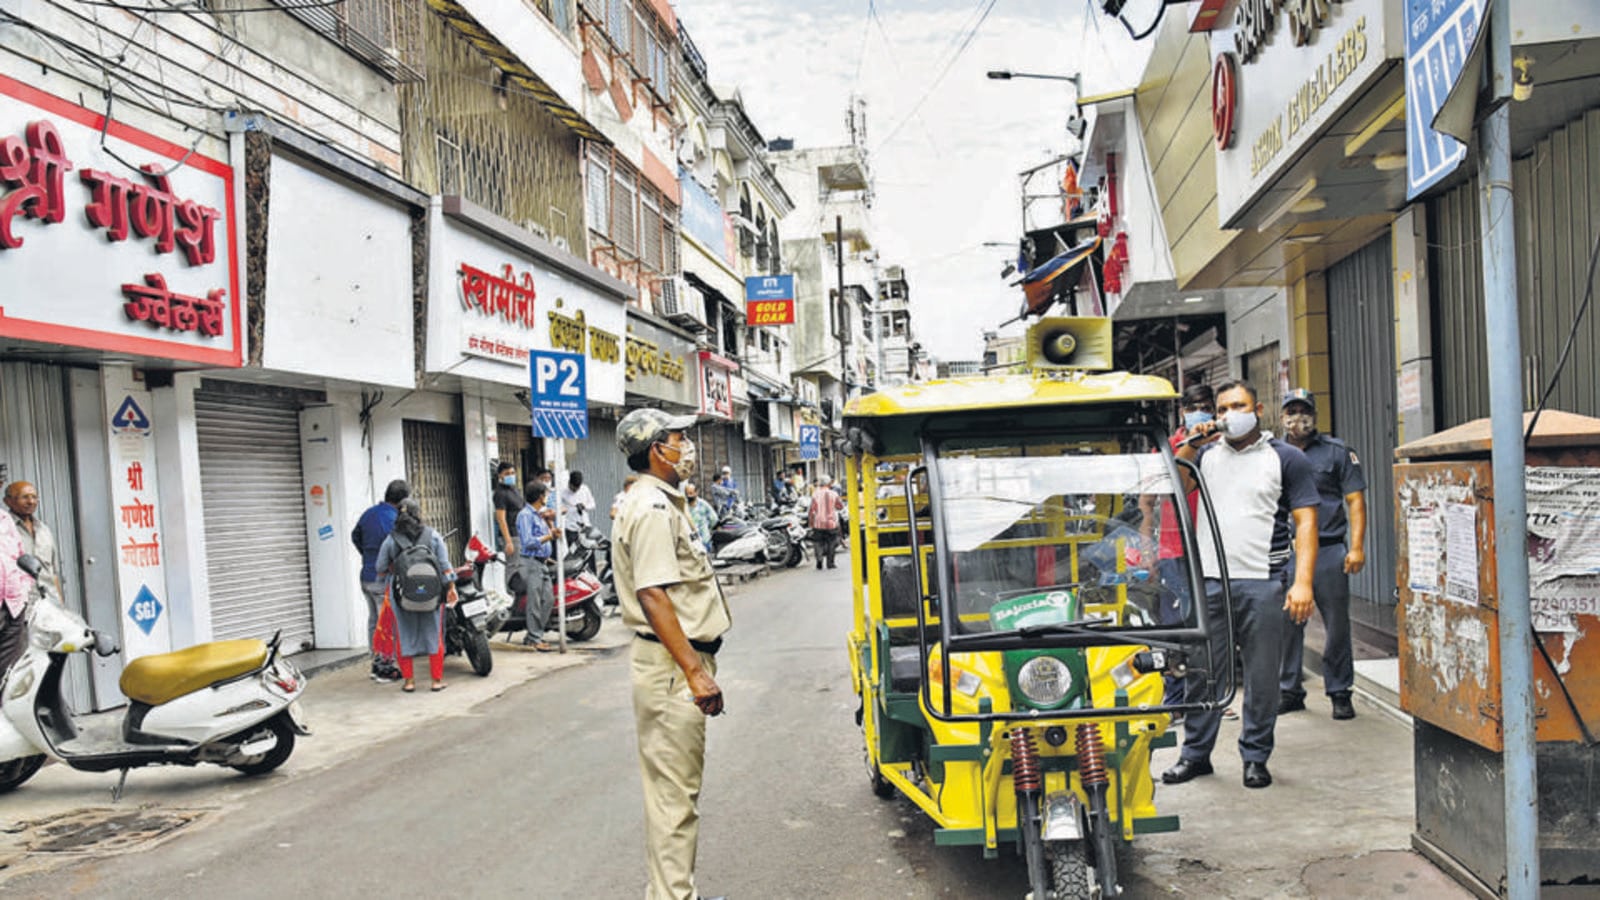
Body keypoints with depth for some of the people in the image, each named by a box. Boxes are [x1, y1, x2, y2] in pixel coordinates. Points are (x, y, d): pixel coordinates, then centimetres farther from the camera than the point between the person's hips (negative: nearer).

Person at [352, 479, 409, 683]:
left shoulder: (369, 512, 5)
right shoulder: (394, 521, -21)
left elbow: (355, 536, 20)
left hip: (366, 576, 9)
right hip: (384, 579, -9)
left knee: (374, 620, 18)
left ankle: (376, 664, 26)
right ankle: (386, 669, 2)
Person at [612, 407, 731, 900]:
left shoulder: (666, 502, 16)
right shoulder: (651, 508, -17)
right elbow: (653, 597, -25)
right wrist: (695, 671, -26)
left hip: (685, 661, 11)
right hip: (671, 664, -11)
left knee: (678, 787, 18)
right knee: (674, 792, -3)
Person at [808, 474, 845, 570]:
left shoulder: (815, 494, -7)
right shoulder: (833, 494, -6)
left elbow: (811, 510, -6)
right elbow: (841, 506, 7)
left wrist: (811, 522, 5)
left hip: (818, 523, 0)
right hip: (831, 523, 0)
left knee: (819, 542, 12)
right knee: (831, 543, 12)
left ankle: (819, 557, -13)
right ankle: (830, 563, 11)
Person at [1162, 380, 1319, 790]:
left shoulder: (1287, 459, 4)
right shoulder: (1207, 453, 13)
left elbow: (1305, 521, -1)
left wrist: (1303, 582, -11)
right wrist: (1191, 445, -7)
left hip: (1262, 583, -2)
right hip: (1209, 580, 3)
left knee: (1262, 676, 6)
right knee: (1200, 671, 6)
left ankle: (1256, 758, 19)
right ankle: (1195, 753, 19)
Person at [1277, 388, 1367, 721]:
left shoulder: (1337, 452, 6)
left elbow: (1355, 500, 2)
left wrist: (1356, 547, -8)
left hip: (1328, 551, -2)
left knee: (1337, 625, 2)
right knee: (1286, 625, 4)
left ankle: (1340, 692, 15)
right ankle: (1289, 691, 16)